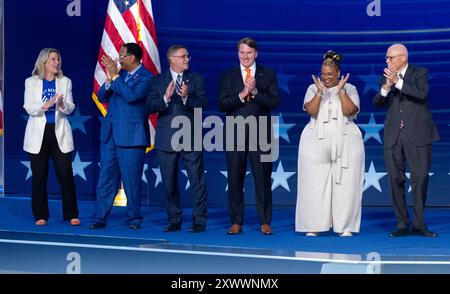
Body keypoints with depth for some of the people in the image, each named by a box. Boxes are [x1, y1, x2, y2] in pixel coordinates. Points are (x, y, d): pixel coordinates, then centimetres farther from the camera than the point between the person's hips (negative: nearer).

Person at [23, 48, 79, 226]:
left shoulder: (65, 82, 8)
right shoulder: (31, 82, 4)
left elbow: (70, 108, 1)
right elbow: (29, 108, -6)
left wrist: (62, 104, -21)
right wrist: (46, 104, -22)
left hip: (60, 133, 1)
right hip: (39, 133, -1)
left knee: (66, 174, -4)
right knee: (39, 176, 1)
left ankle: (71, 215, 3)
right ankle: (40, 215, 10)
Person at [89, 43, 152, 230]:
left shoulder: (146, 77, -8)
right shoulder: (120, 73, 12)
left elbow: (132, 96, -24)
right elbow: (101, 97, 9)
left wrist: (115, 76, -19)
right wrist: (109, 79, -7)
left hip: (130, 135, -6)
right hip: (110, 133, 6)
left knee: (131, 179, 1)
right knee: (106, 178, 7)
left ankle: (134, 218, 14)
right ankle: (100, 217, 12)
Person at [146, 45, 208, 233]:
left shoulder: (196, 79, 7)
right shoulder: (158, 81, 6)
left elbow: (203, 104, -5)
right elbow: (150, 106, -4)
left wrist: (187, 96, -21)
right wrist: (166, 97, -20)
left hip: (190, 138, -1)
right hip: (167, 139, 1)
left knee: (197, 180, -4)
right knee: (169, 182, 7)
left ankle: (199, 221, 3)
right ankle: (174, 220, 18)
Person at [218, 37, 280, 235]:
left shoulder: (268, 75, 7)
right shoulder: (228, 76, 9)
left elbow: (275, 102, -4)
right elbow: (222, 104, -1)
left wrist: (255, 91, -15)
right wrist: (241, 95, -13)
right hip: (235, 134, 1)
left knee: (263, 179, 2)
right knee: (235, 179, 4)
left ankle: (265, 222, 10)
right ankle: (236, 222, 12)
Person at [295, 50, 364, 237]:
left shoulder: (350, 89, 8)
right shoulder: (313, 88, 10)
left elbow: (349, 111, -8)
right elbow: (311, 111, -5)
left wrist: (340, 90, -13)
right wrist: (320, 92, -14)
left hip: (345, 142, 0)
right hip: (316, 142, 1)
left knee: (345, 183, -4)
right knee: (315, 184, -4)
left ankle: (345, 226, 2)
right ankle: (314, 226, 1)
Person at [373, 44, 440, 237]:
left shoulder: (420, 73, 1)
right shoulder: (386, 77, 11)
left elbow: (422, 93, -18)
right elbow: (377, 103, 4)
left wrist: (398, 82, -22)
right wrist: (386, 87, -14)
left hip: (417, 134, -3)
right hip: (393, 136, 4)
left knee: (420, 179, -4)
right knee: (396, 180, 3)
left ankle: (419, 225, 4)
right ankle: (402, 225, 10)